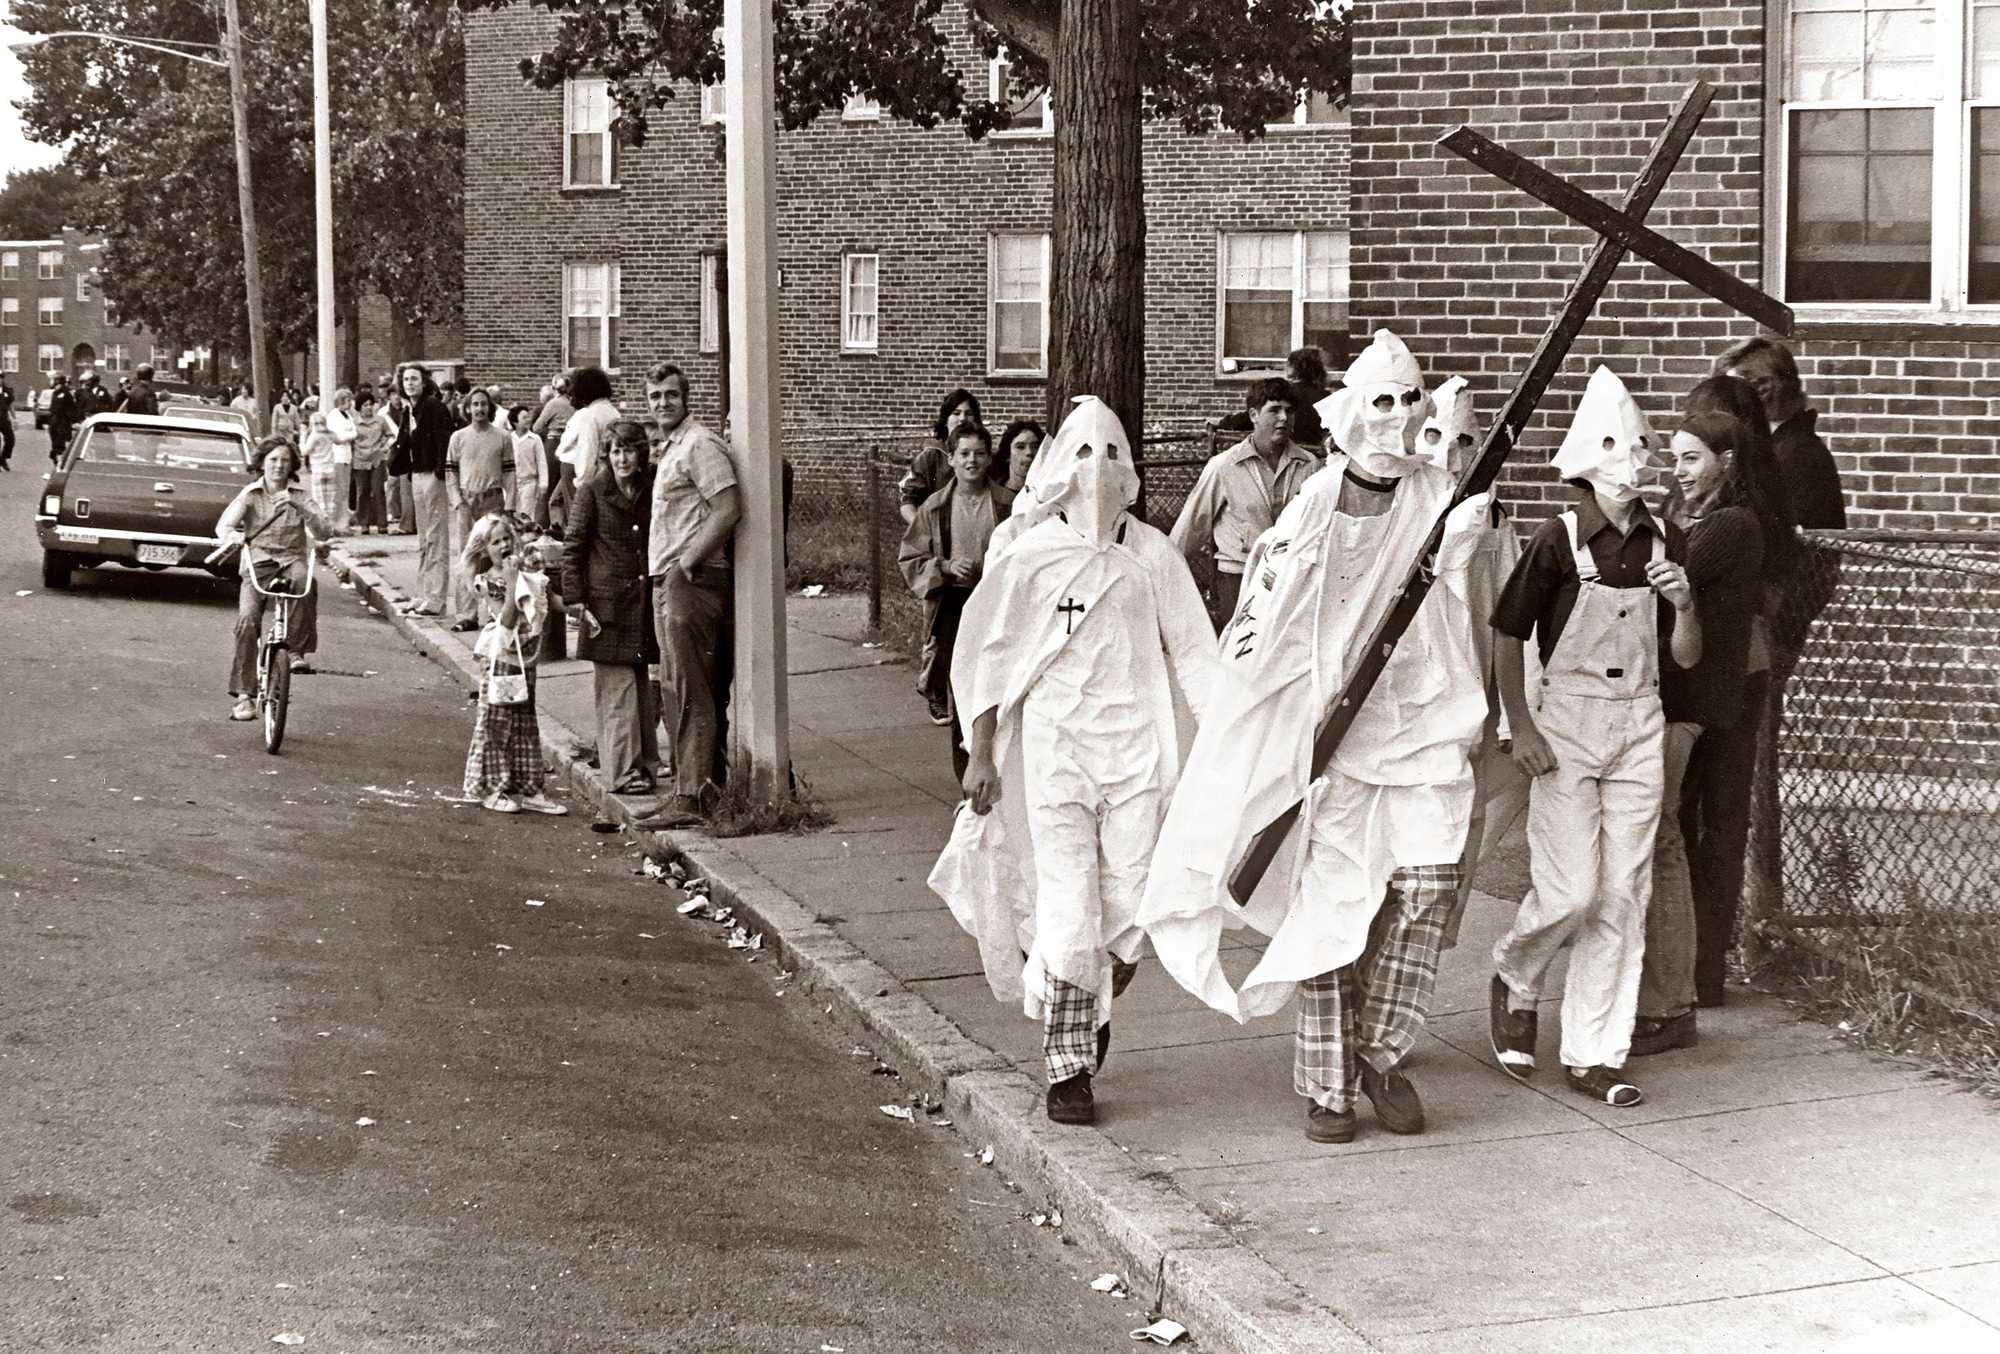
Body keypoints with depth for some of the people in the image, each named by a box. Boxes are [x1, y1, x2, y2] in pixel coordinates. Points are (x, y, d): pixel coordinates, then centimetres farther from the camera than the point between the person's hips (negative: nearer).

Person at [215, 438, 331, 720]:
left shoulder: (299, 496, 7)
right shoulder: (250, 495, 6)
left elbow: (324, 533, -5)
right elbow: (224, 525, -8)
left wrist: (299, 507, -20)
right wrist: (234, 538, -32)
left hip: (291, 559, 0)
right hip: (258, 562, 0)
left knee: (304, 580, -37)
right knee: (247, 620, -21)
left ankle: (299, 650, -26)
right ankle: (244, 694, -15)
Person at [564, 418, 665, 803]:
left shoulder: (651, 492, 8)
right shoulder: (593, 491, -4)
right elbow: (572, 550, -5)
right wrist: (577, 602, -11)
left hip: (646, 603, 4)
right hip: (607, 604, -4)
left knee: (643, 687, 8)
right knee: (617, 687, -4)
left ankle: (643, 762, 18)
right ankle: (623, 771, 0)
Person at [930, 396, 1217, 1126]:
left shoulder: (1153, 556, 4)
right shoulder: (1029, 557, -1)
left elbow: (1192, 654, 8)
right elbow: (982, 655, 3)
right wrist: (982, 753, -1)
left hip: (1137, 750, 2)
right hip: (1055, 750, -2)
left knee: (1128, 909, 2)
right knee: (1067, 907, -6)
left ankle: (1092, 1009, 33)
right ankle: (1068, 1067, 7)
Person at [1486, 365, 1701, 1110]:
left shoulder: (1667, 542, 4)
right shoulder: (1558, 539, -9)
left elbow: (1686, 657, 9)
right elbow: (1509, 637, -4)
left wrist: (1684, 603, -10)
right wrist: (1520, 728, -10)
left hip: (1639, 725, 4)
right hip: (1567, 720, -4)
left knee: (1624, 895, 4)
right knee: (1571, 889, -9)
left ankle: (1594, 1055, 12)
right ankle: (1513, 979, 23)